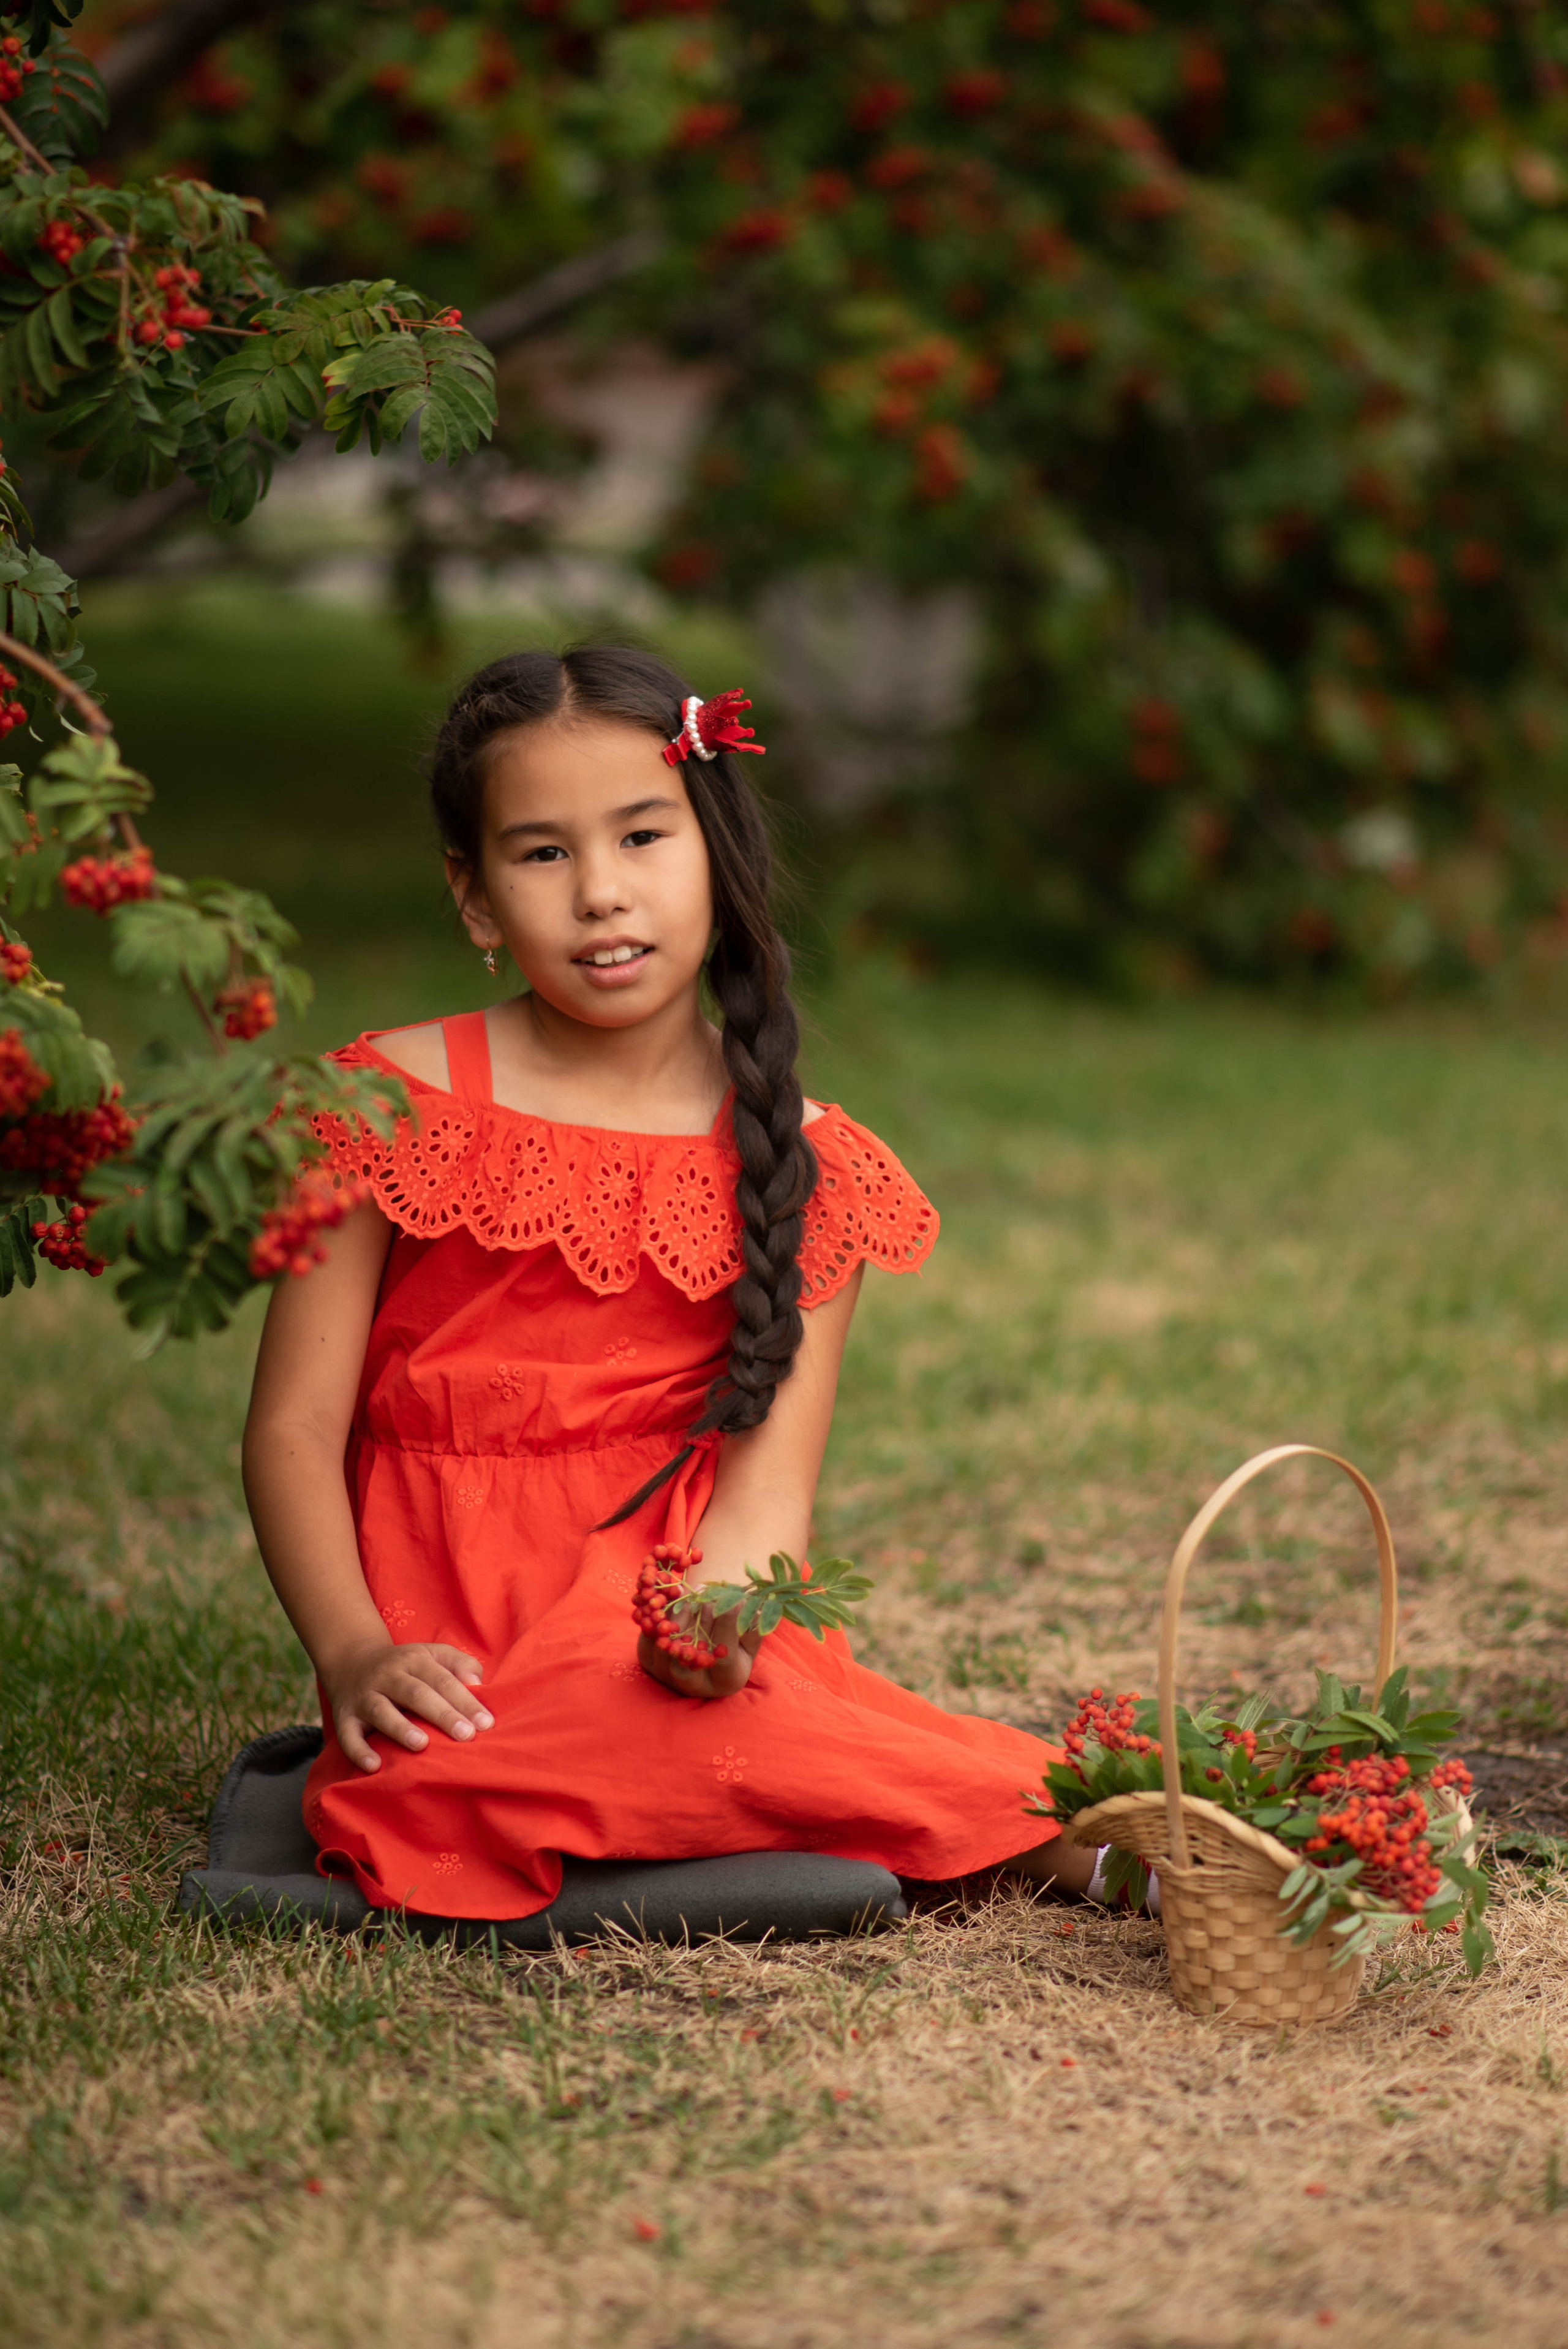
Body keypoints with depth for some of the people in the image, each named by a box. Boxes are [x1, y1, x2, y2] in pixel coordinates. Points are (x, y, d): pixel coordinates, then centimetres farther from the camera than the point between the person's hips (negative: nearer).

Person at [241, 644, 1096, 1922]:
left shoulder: (794, 1160, 6)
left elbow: (767, 1475, -2)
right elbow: (295, 1428, 1)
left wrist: (716, 1604, -25)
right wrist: (356, 1652, -16)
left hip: (673, 1635, 2)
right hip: (465, 1659, -2)